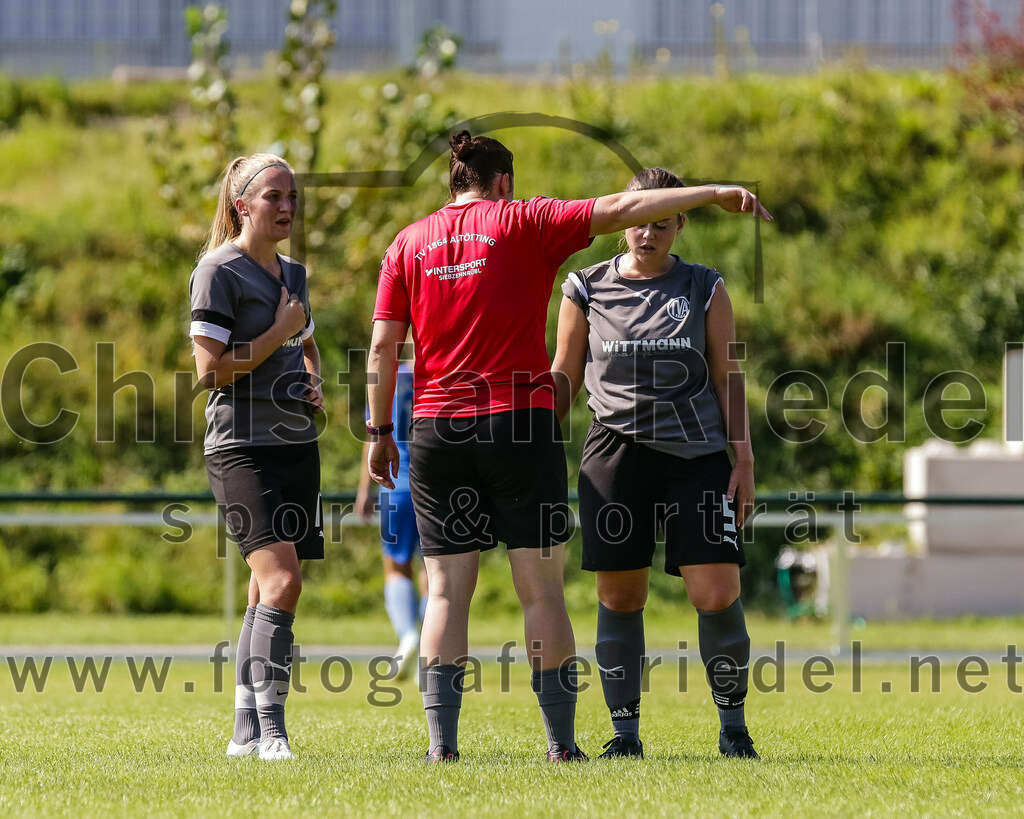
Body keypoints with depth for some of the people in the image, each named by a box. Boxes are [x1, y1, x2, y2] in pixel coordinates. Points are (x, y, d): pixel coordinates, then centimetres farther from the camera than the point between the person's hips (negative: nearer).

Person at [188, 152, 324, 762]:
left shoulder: (292, 273, 17)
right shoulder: (220, 272, -7)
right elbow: (211, 369, -14)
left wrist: (315, 384, 12)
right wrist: (279, 332, -10)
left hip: (298, 445, 8)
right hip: (242, 447, -8)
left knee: (272, 590, 6)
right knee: (281, 580, -20)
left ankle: (247, 733, 12)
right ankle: (270, 730, -20)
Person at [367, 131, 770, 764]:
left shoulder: (409, 242, 9)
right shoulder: (523, 223, 1)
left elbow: (383, 345, 5)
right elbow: (620, 210, -5)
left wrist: (380, 432, 10)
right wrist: (713, 194, -1)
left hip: (436, 428, 3)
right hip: (520, 424, -3)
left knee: (447, 590, 3)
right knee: (542, 588, 1)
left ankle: (442, 742, -5)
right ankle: (562, 743, 0)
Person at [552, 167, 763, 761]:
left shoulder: (705, 290, 8)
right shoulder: (587, 289, 8)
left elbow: (728, 378, 9)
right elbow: (564, 380, 14)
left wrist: (744, 459, 2)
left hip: (699, 455, -1)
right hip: (616, 453, 1)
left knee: (717, 595, -9)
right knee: (619, 596, -1)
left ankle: (733, 722, 6)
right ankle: (625, 729, 7)